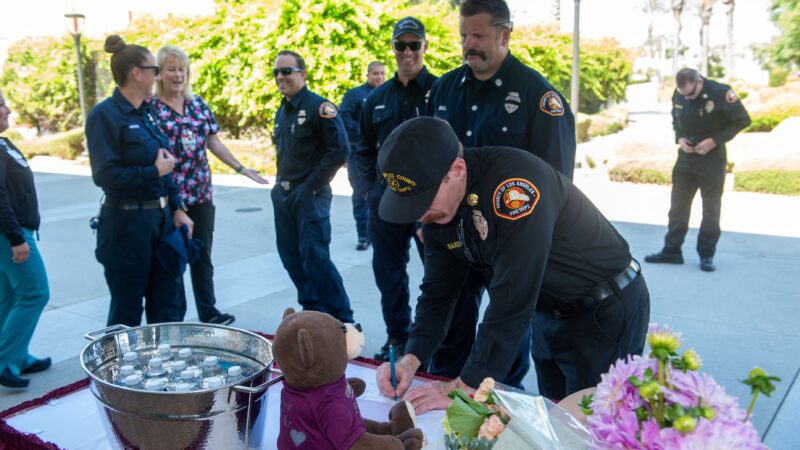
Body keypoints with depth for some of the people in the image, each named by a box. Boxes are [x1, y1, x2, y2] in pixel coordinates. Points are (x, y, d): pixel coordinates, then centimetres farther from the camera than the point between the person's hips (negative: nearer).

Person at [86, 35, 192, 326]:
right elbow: (105, 175, -22)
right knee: (127, 307, 8)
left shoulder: (147, 112, 9)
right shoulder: (105, 115, -14)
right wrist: (154, 171, -14)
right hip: (127, 224, -7)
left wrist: (177, 209, 8)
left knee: (166, 303, 15)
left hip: (161, 218, 7)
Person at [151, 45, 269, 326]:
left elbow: (214, 142, 11)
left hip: (200, 193, 5)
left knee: (202, 256, 12)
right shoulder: (150, 108, -6)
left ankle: (208, 313, 22)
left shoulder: (198, 104, 9)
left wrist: (240, 168, 5)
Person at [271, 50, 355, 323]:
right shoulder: (281, 112, 14)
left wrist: (312, 185, -16)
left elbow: (340, 150, -18)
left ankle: (343, 320, -2)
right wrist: (281, 184, 12)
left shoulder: (319, 107, -12)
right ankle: (312, 310, 25)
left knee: (315, 258, -12)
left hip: (310, 195, -8)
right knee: (291, 257, 11)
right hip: (283, 195, 9)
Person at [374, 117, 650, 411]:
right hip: (548, 311, 7)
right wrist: (411, 359, -17)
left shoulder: (514, 180, -33)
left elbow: (513, 298, -35)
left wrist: (468, 386, -29)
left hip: (607, 308, -7)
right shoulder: (438, 207, -8)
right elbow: (437, 290, -2)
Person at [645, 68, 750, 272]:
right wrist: (679, 137, -5)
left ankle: (707, 255, 12)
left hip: (712, 159, -4)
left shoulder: (721, 93, -18)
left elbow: (743, 120, -9)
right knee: (678, 205, 7)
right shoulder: (678, 95, -3)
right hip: (686, 156, 5)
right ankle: (671, 251, 16)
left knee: (711, 208, 3)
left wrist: (715, 140, -17)